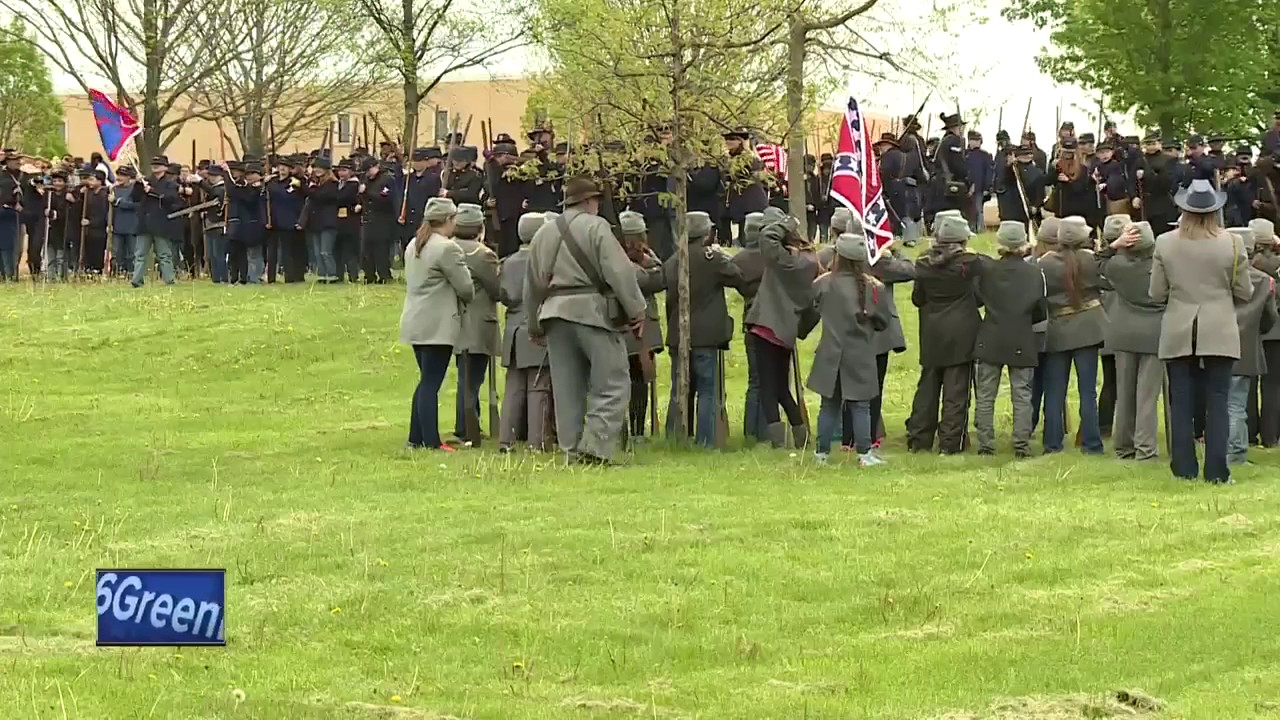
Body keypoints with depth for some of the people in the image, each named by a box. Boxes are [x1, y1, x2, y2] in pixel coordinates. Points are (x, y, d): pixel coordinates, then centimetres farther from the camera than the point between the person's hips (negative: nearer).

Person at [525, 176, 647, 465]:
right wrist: (637, 309, -6)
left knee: (567, 388, 9)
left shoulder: (544, 234, 15)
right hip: (593, 311, -6)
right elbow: (619, 272, -12)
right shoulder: (596, 227, -5)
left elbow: (533, 284, 20)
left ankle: (572, 450, 8)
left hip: (555, 312, 6)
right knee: (611, 385, -4)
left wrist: (535, 326, 29)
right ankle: (595, 448, -15)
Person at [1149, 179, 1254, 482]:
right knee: (1217, 401, 2)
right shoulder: (1232, 244, -6)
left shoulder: (1165, 243, -3)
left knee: (1181, 401, 7)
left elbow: (1157, 293, 1)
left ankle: (1184, 468, 7)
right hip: (1219, 334, -1)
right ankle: (1216, 470, -2)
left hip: (1178, 335, 1)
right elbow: (1244, 293, 1)